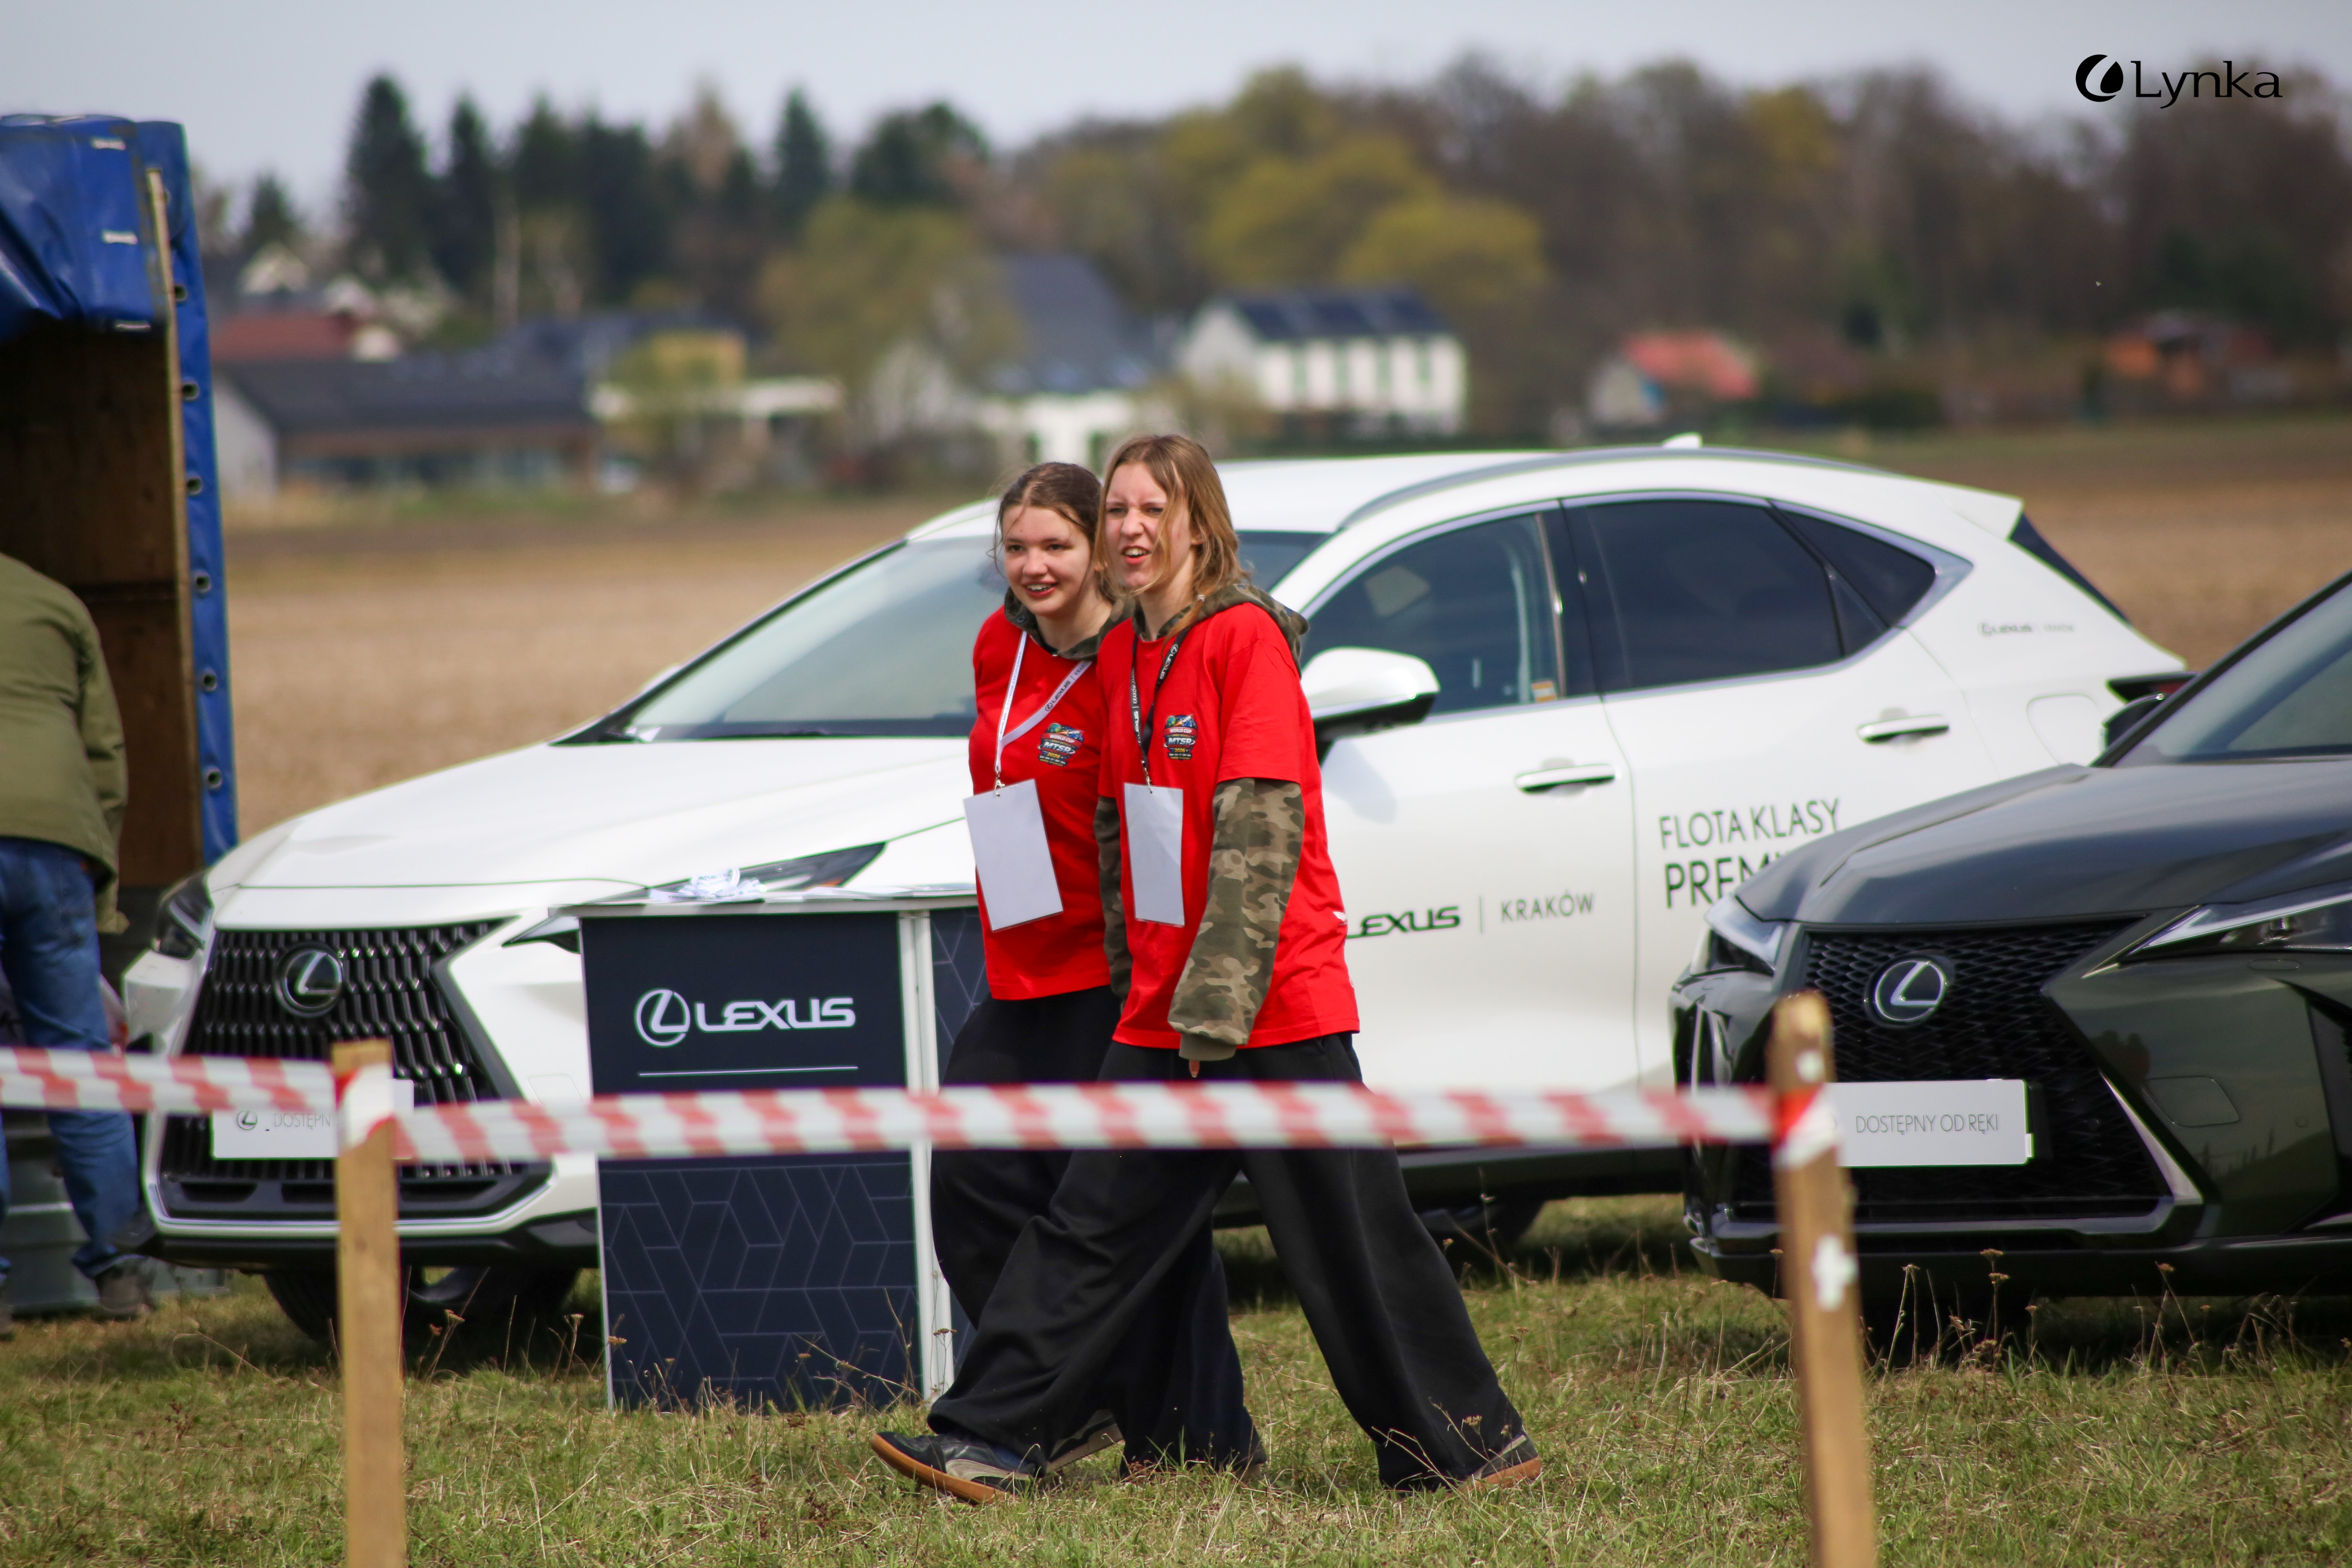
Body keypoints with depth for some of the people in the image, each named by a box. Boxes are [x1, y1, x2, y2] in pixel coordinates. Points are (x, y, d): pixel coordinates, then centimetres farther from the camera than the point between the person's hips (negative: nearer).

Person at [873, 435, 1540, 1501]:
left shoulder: (1245, 636, -11)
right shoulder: (1123, 654, 12)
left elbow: (1260, 829, -17)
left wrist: (1216, 1004, -21)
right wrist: (1133, 979, 15)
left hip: (1275, 1008, -7)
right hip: (1162, 1013, 7)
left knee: (1352, 1239, -1)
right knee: (1091, 1224, 4)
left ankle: (1472, 1445, 8)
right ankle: (989, 1442, 5)